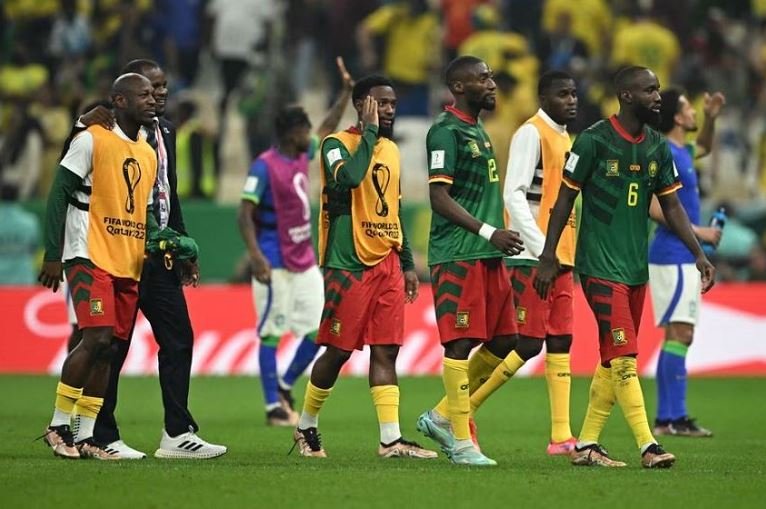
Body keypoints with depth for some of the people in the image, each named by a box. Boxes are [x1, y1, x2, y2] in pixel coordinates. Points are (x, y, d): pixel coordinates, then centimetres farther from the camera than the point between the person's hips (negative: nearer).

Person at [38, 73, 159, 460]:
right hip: (89, 257, -7)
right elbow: (59, 194, -7)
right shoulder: (92, 141, -6)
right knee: (98, 338, -18)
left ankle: (85, 436, 8)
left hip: (128, 265, 7)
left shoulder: (148, 155, 17)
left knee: (107, 348, 4)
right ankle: (59, 426, -7)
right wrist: (53, 254, -12)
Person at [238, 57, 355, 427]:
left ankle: (285, 387, 21)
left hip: (305, 260, 8)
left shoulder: (302, 156, 10)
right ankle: (274, 408, 1)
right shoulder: (264, 167, -13)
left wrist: (347, 92, 23)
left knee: (322, 327, 6)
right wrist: (255, 255, -27)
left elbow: (327, 130, 27)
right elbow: (245, 213, -16)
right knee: (271, 333, -2)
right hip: (275, 263, -8)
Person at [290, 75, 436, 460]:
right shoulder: (336, 144, -6)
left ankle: (391, 439, -3)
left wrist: (407, 263, 20)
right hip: (349, 265, -7)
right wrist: (369, 131, -19)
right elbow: (349, 177, -29)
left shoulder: (391, 150, 17)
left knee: (386, 351, 1)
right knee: (337, 351, -2)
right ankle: (306, 428, 16)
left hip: (386, 263, 7)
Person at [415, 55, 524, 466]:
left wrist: (497, 238, 21)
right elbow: (440, 198, -16)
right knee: (461, 343, -7)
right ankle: (461, 443, -3)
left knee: (502, 340, 8)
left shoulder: (478, 131, 19)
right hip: (457, 255, -10)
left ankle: (442, 416, 18)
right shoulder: (446, 132, -10)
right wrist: (489, 232, -19)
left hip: (487, 254, 10)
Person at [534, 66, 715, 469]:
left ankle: (586, 444, 16)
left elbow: (671, 206, 12)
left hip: (637, 267, 7)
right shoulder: (593, 140, -10)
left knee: (611, 361, 9)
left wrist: (698, 254, 2)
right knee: (624, 358, -11)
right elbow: (565, 199, -5)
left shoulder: (657, 147, 8)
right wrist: (548, 258, -5)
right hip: (600, 265, -7)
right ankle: (648, 446, -14)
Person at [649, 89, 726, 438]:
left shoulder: (681, 153, 14)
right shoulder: (666, 156, -15)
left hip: (681, 259, 10)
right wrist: (697, 232, -19)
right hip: (673, 257, -10)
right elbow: (655, 209, -23)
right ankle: (675, 418, -14)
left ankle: (665, 418, 11)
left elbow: (703, 148, 39)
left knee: (677, 337, 10)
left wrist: (711, 118, 22)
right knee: (680, 334, -12)